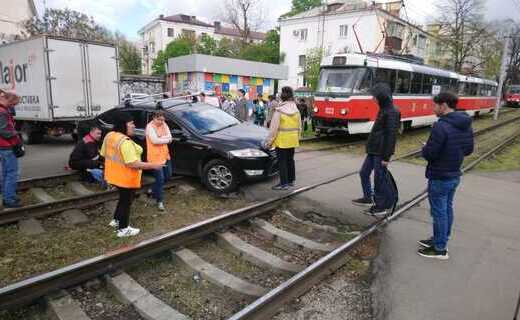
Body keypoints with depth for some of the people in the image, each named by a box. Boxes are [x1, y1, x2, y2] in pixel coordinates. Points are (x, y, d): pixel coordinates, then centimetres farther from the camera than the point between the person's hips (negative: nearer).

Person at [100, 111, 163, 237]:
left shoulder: (109, 136, 2)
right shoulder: (125, 142, -28)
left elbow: (103, 154, 14)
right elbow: (133, 164, -31)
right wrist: (153, 166, -25)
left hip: (114, 175, 9)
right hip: (125, 178, -9)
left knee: (123, 198, 27)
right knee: (126, 201, 7)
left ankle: (116, 220, 41)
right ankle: (123, 229, 20)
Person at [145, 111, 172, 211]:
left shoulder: (164, 125, 7)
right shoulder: (150, 127, -13)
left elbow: (169, 137, -3)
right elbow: (155, 140, -23)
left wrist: (160, 138, -18)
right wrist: (166, 139, -10)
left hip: (165, 155, 8)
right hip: (155, 156, -8)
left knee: (167, 176, 18)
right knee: (160, 178, -6)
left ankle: (154, 190, 40)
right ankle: (160, 201, 8)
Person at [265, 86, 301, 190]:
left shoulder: (279, 110, -15)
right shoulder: (296, 110, 4)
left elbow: (274, 127, -15)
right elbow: (299, 126, 11)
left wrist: (269, 141, -9)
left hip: (282, 140, -6)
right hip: (293, 140, 6)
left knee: (282, 161, 1)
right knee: (290, 159, 17)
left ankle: (284, 183, 3)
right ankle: (291, 180, 27)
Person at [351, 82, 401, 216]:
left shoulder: (392, 112, -17)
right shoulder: (384, 109, 11)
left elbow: (391, 136, -20)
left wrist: (386, 157, -19)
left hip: (380, 152, -9)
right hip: (373, 150, 9)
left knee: (379, 179, 2)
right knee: (364, 173, 16)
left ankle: (380, 207, 16)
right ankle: (368, 198, 32)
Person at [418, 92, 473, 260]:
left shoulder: (441, 126, -24)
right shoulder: (466, 125, 5)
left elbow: (429, 154, -24)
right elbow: (469, 149, 12)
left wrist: (425, 149, -3)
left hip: (439, 178, -9)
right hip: (455, 176, 9)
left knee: (439, 212, 3)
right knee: (447, 209, 19)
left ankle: (440, 249, 15)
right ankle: (440, 240, 35)